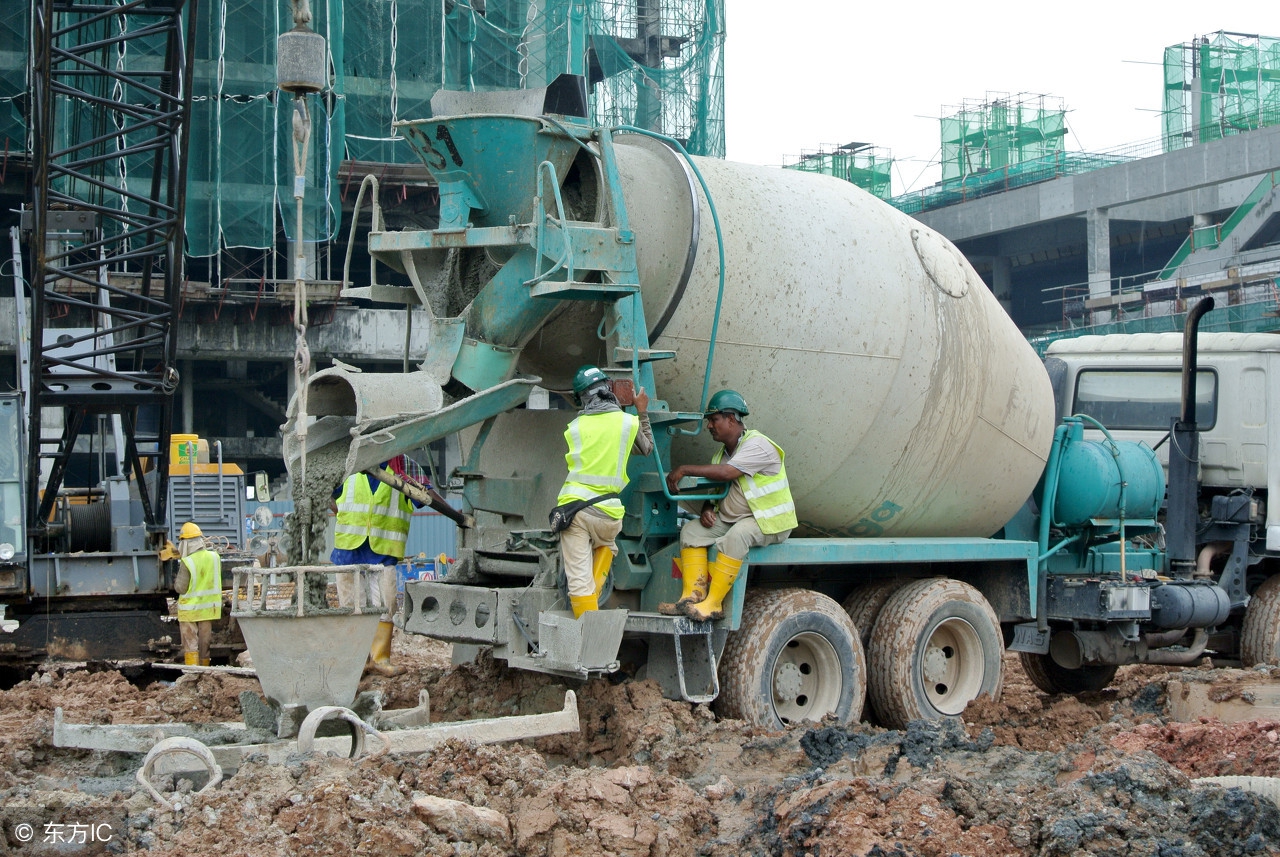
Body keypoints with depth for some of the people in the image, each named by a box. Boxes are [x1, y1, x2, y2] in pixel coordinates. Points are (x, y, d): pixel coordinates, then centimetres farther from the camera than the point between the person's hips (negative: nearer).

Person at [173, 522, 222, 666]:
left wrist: (175, 581, 3)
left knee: (190, 644, 2)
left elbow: (181, 588, -16)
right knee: (205, 642, 15)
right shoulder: (215, 558, -3)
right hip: (209, 606, 5)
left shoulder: (186, 563, -20)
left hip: (190, 608, -5)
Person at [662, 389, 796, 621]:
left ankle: (713, 603, -35)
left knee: (736, 536, -37)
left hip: (768, 522, -9)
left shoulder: (758, 445, -16)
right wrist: (707, 508, -6)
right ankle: (693, 595, -21)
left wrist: (684, 469, -23)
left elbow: (727, 473, -28)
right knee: (691, 530, -9)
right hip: (730, 518, 9)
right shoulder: (722, 452, 14)